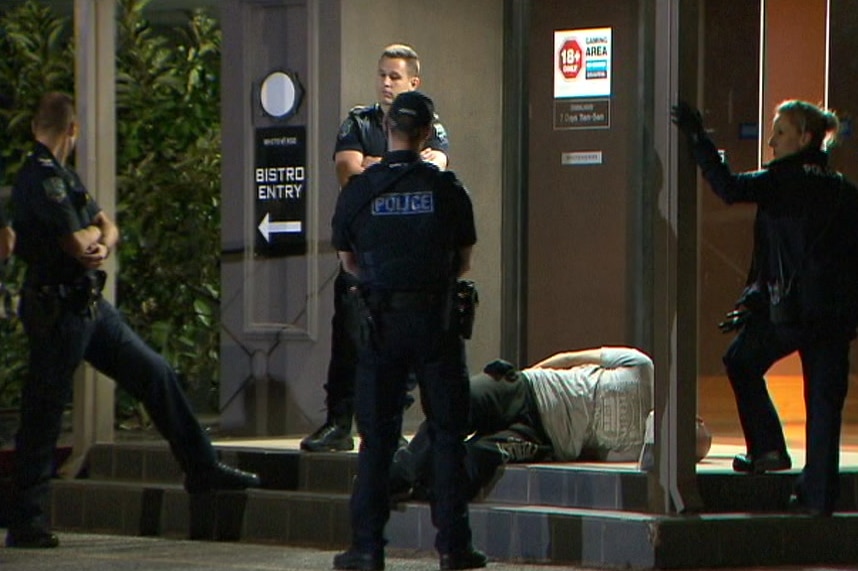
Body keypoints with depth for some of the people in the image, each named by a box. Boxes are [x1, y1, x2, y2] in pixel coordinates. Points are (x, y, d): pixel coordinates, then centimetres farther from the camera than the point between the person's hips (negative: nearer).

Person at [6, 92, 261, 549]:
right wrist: (96, 233, 3)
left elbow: (107, 226, 14)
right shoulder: (41, 179, -17)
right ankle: (25, 522, 2)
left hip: (89, 304, 10)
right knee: (43, 411, -4)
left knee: (154, 373, 12)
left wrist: (102, 245, -10)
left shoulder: (62, 175, 16)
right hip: (57, 308, -10)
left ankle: (202, 469, 20)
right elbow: (79, 243, -20)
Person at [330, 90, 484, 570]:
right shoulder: (447, 188, -3)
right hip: (437, 320, 0)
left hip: (382, 320, 1)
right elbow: (465, 260, 7)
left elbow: (349, 261, 10)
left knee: (377, 436, 6)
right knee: (448, 434, 7)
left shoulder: (358, 191, -2)